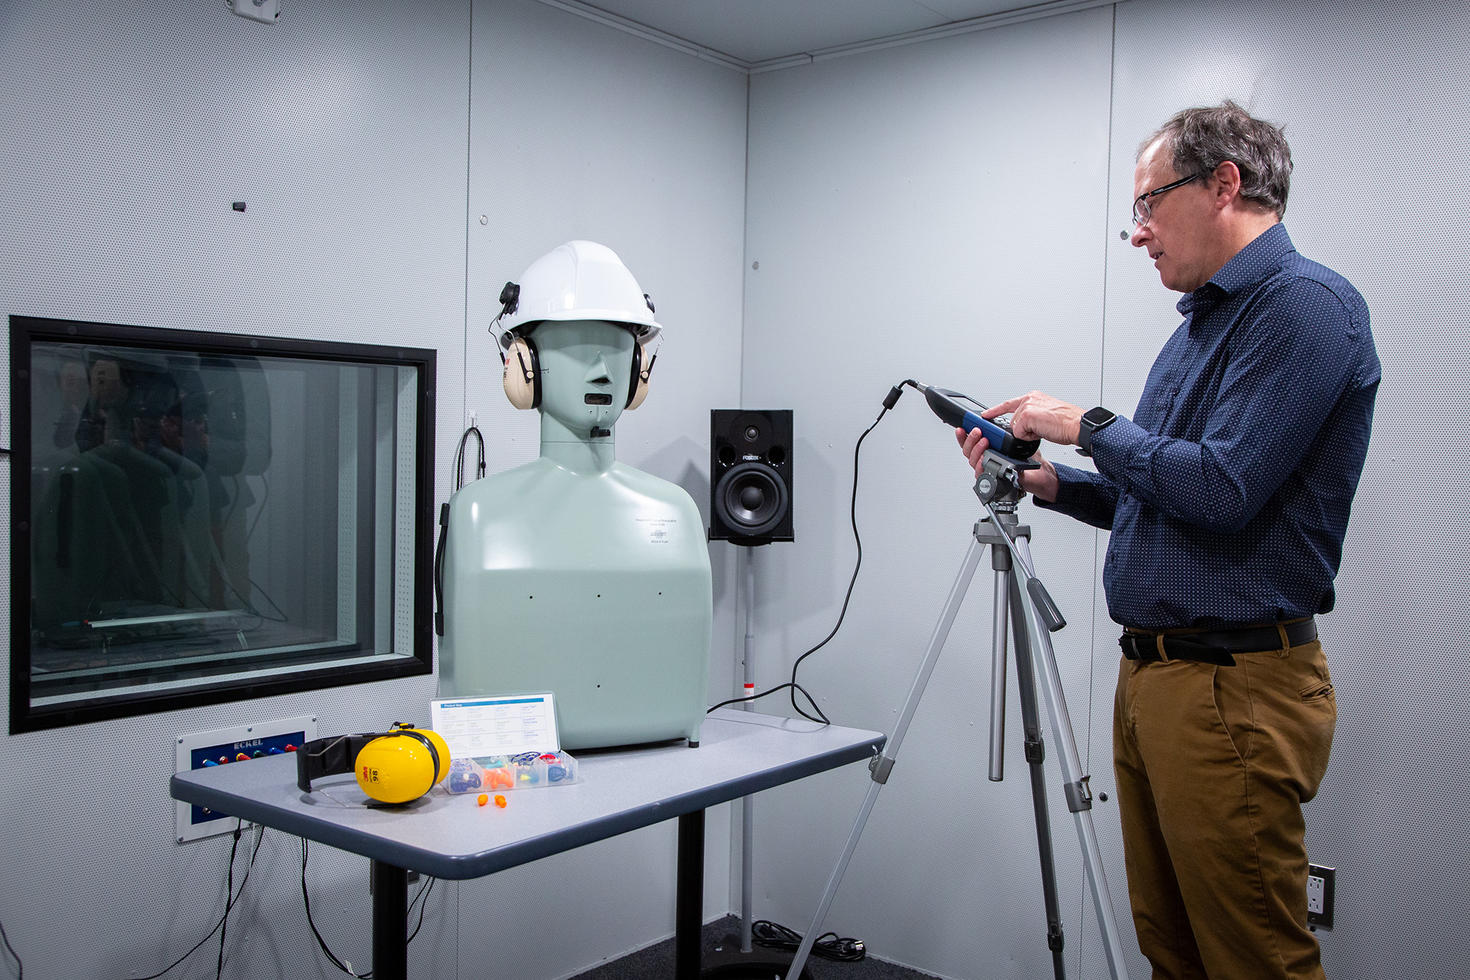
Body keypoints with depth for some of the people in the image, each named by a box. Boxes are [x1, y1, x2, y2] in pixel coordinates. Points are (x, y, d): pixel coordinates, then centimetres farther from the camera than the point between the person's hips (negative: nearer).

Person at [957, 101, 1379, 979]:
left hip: (1235, 690, -9)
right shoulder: (1204, 321, 18)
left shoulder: (1305, 305, -13)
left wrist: (1090, 427, -9)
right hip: (1150, 677, 10)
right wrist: (1041, 479, 8)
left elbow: (1220, 491, -23)